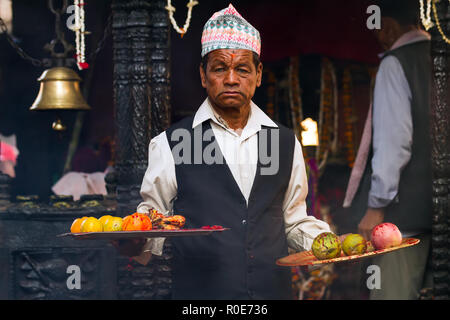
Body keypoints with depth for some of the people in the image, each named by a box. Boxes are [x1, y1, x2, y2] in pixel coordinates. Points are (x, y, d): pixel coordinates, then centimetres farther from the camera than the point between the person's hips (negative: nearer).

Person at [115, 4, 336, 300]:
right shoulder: (170, 144, -2)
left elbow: (294, 220, 15)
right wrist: (134, 243, -21)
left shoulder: (286, 142, 9)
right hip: (199, 291, -3)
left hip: (274, 289, 3)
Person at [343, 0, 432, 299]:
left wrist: (377, 204, -16)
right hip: (439, 204, 8)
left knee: (394, 292, -8)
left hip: (407, 204, -8)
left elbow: (394, 139, -18)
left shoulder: (395, 63, -8)